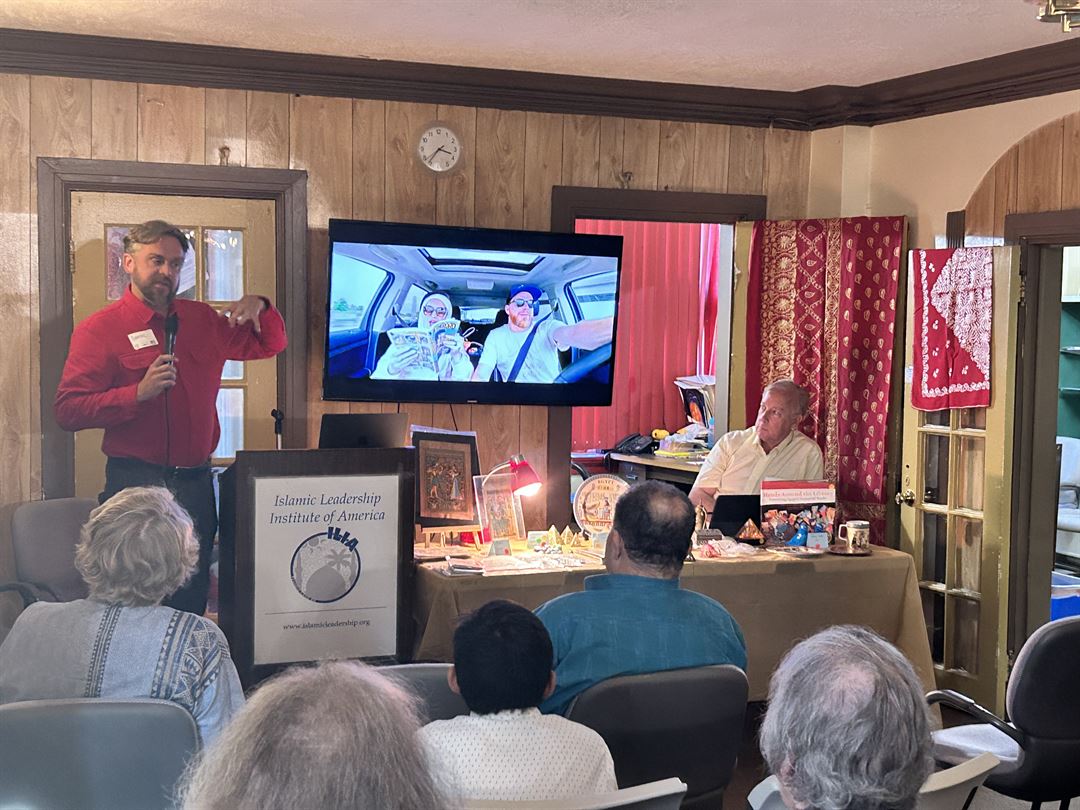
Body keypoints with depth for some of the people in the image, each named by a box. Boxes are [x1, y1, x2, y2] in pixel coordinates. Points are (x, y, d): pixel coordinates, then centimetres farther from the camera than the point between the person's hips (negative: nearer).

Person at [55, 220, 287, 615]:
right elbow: (67, 410, -12)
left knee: (191, 604, 11)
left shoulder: (202, 319, 12)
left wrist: (259, 307, 1)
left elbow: (269, 345, 22)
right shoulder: (99, 329, -5)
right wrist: (139, 393, -23)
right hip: (134, 484, -5)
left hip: (196, 483, 5)